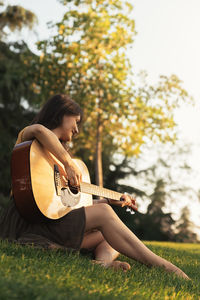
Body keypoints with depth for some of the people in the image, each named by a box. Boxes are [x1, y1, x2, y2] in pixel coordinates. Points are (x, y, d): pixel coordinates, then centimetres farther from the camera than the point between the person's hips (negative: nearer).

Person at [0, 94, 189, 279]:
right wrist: (69, 164, -26)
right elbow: (38, 130, -28)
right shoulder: (28, 136, 3)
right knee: (103, 213, -18)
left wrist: (110, 200, 19)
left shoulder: (59, 149, 28)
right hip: (30, 221, -9)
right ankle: (162, 266, -22)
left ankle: (104, 261, -32)